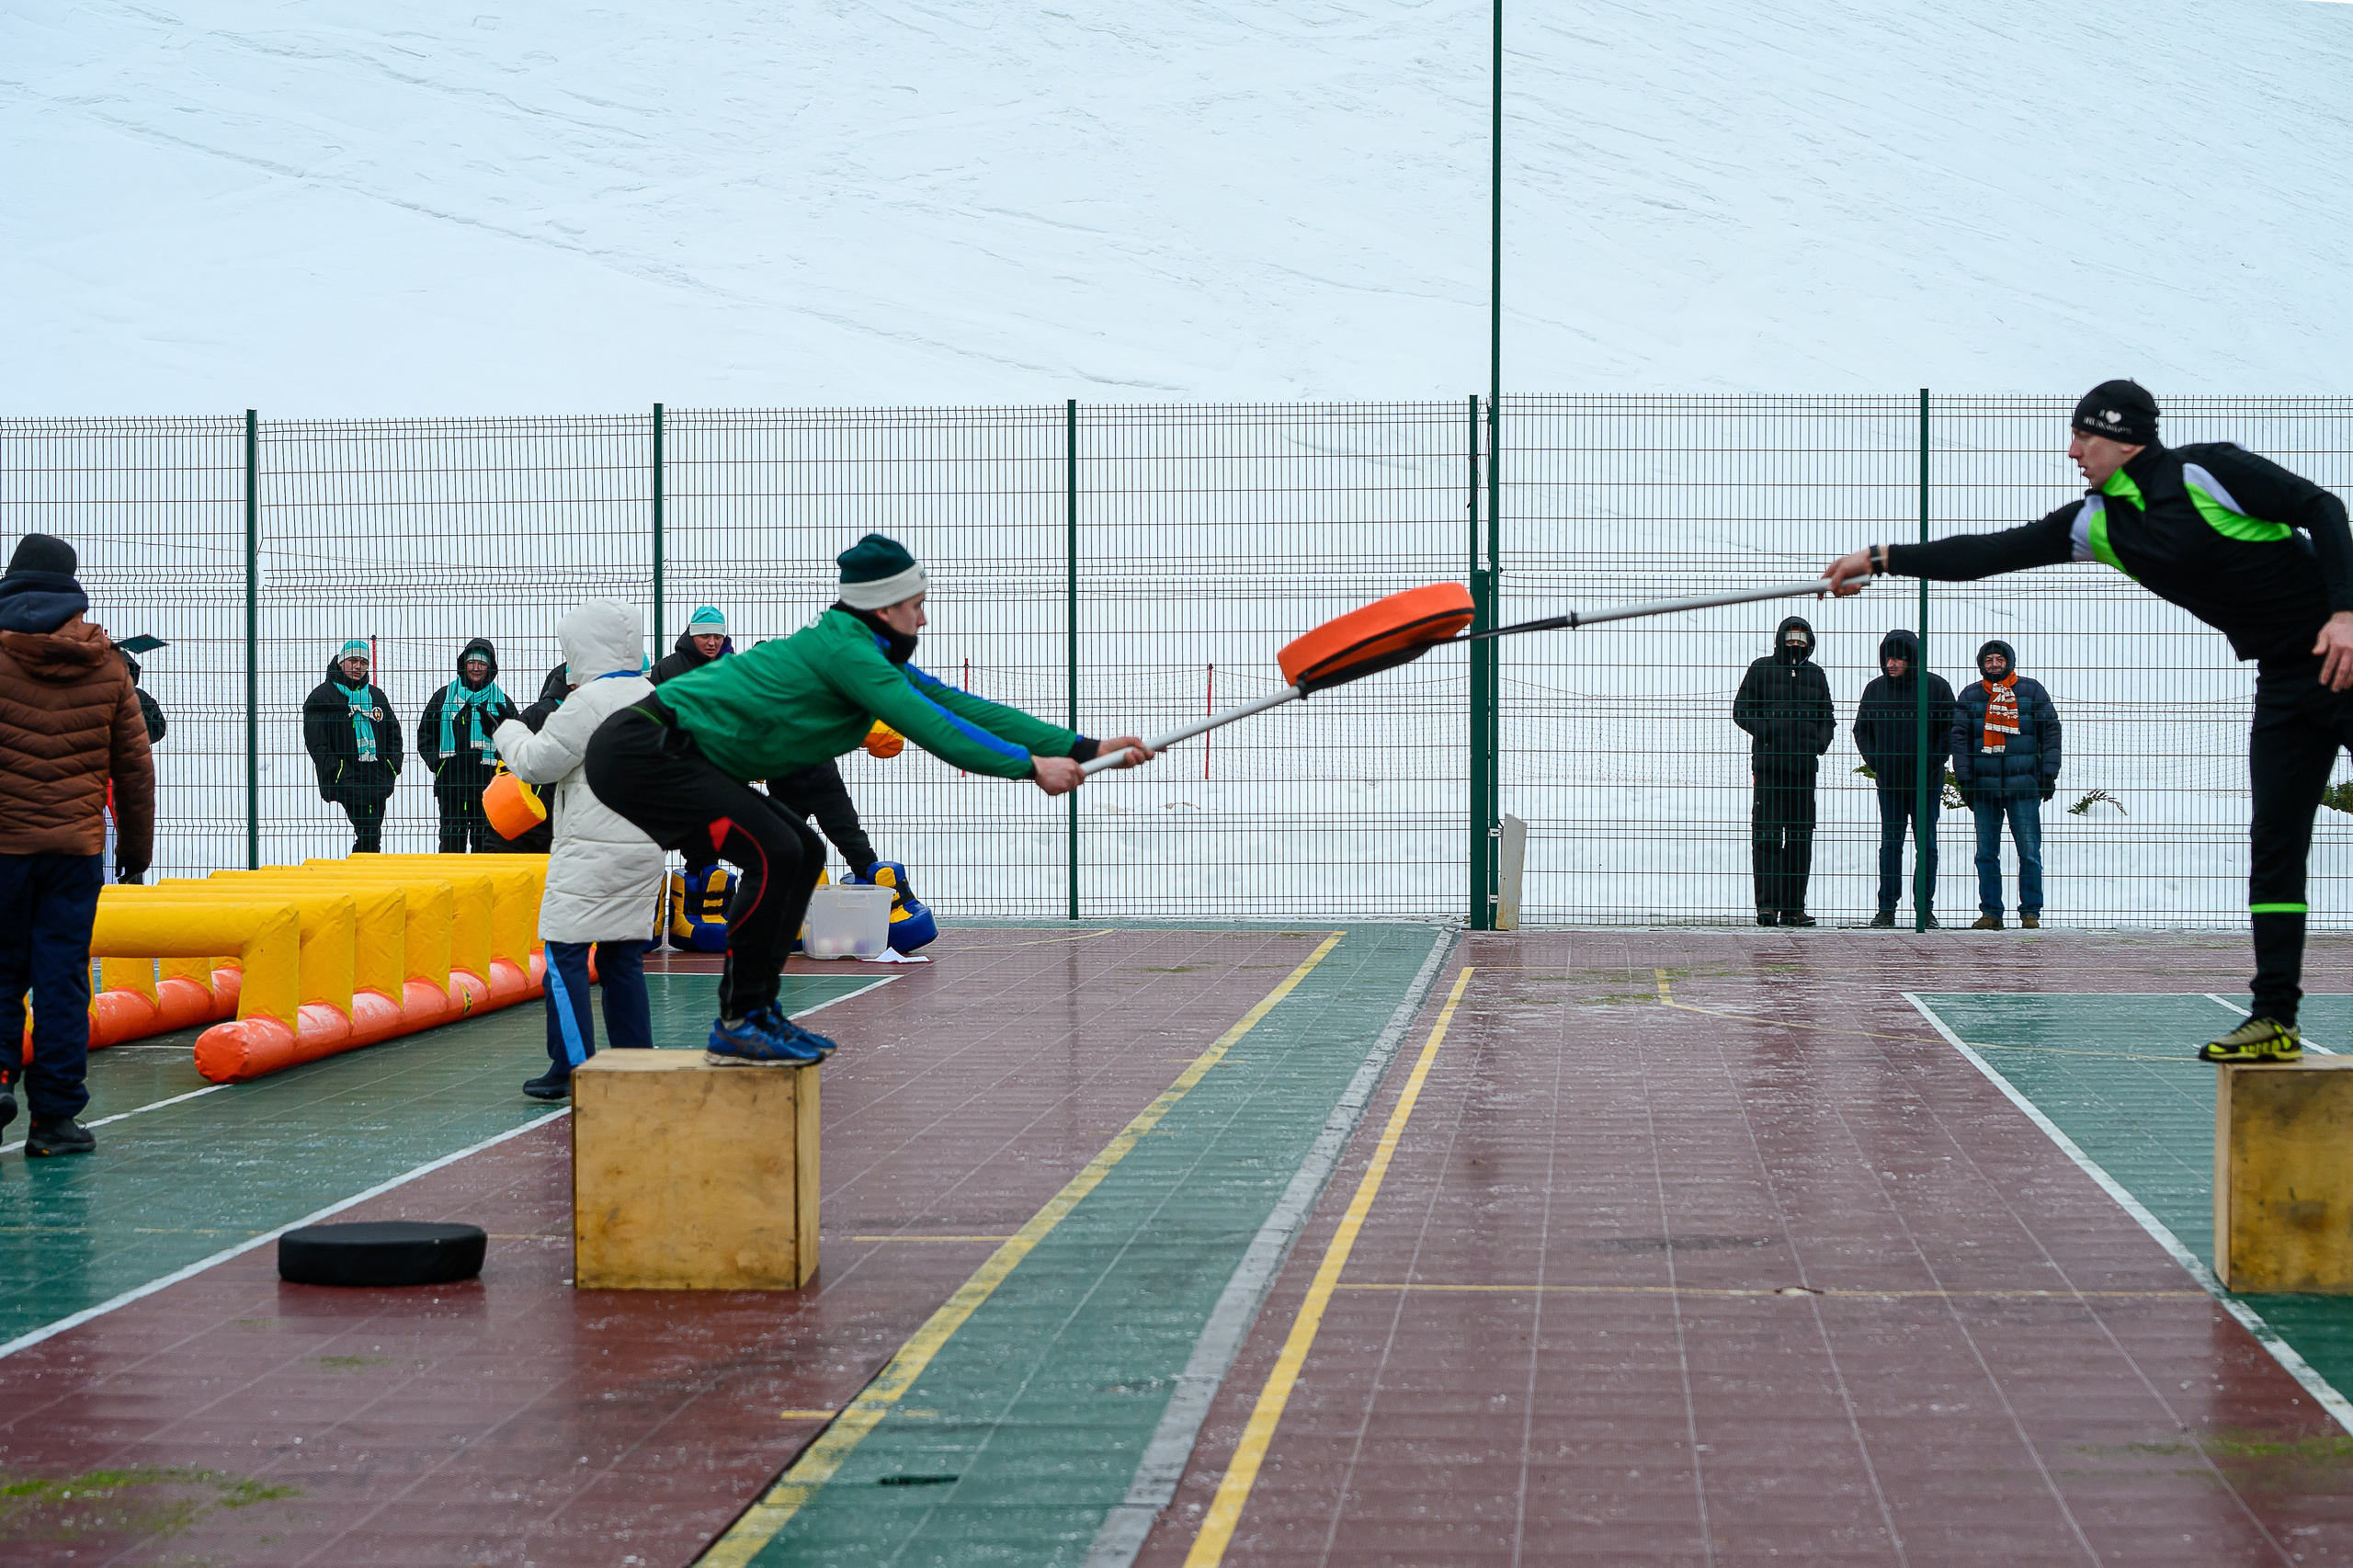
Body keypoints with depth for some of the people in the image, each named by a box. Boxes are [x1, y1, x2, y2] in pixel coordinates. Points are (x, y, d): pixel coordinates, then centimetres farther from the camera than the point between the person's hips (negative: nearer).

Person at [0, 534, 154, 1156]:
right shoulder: (107, 667, 6)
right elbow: (135, 765, 9)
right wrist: (135, 847, 18)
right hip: (78, 847, 2)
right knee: (63, 979, 4)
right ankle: (55, 1116, 4)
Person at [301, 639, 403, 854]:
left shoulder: (376, 696, 18)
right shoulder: (322, 697, 0)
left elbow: (394, 732, 24)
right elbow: (316, 743, -6)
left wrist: (393, 765, 9)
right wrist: (336, 773, -14)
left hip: (378, 781, 6)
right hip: (347, 781, -6)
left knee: (373, 836, 8)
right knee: (368, 833, -19)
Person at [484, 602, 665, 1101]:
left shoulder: (590, 701, -13)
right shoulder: (656, 699, 11)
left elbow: (538, 762, -9)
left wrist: (510, 732, 10)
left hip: (591, 850, -8)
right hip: (644, 848, 8)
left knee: (565, 954, -4)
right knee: (623, 957, 12)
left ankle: (572, 1066, -8)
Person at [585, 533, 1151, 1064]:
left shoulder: (870, 653, 12)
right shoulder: (843, 648, -18)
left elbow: (958, 705, 11)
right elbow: (930, 727, -21)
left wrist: (1086, 748, 9)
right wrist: (1030, 765, -15)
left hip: (676, 754, 11)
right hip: (638, 752, -11)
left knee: (802, 853, 11)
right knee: (773, 852, -22)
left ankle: (756, 1011, 14)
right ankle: (737, 1024, -13)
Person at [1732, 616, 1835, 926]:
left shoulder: (1815, 674, 16)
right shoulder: (1762, 669, 5)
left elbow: (1827, 716, 22)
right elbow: (1741, 710, 3)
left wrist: (1821, 741, 1)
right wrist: (1767, 731, -13)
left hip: (1804, 766, 4)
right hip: (1768, 764, -4)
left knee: (1801, 836, 5)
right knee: (1767, 835, -7)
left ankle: (1794, 907, 10)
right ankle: (1767, 905, -6)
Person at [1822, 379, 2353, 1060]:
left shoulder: (2207, 471, -14)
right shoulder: (2099, 521, 5)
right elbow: (1994, 552, 8)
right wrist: (1882, 559, 7)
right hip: (2283, 680, 6)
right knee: (2274, 848, 1)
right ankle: (2274, 1019, 1)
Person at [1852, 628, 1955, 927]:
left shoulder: (1935, 687, -2)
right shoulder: (1875, 689, 5)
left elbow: (1950, 729, 1)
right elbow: (1861, 730, 13)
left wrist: (1933, 763, -8)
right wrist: (1874, 762, 0)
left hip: (1927, 782, -2)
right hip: (1889, 781, 2)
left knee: (1926, 846, 2)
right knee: (1890, 845, 4)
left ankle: (1925, 908, 8)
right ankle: (1886, 908, 7)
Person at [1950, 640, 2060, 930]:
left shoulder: (2032, 691, 7)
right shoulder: (1970, 696, 11)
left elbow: (2050, 731, 6)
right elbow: (1960, 737, 8)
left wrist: (2048, 774, -1)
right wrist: (1964, 778, -1)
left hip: (2024, 786, -2)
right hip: (1984, 786, 2)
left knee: (2029, 852, -2)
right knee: (1986, 853, 3)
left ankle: (2031, 912, 5)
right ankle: (1990, 913, 8)